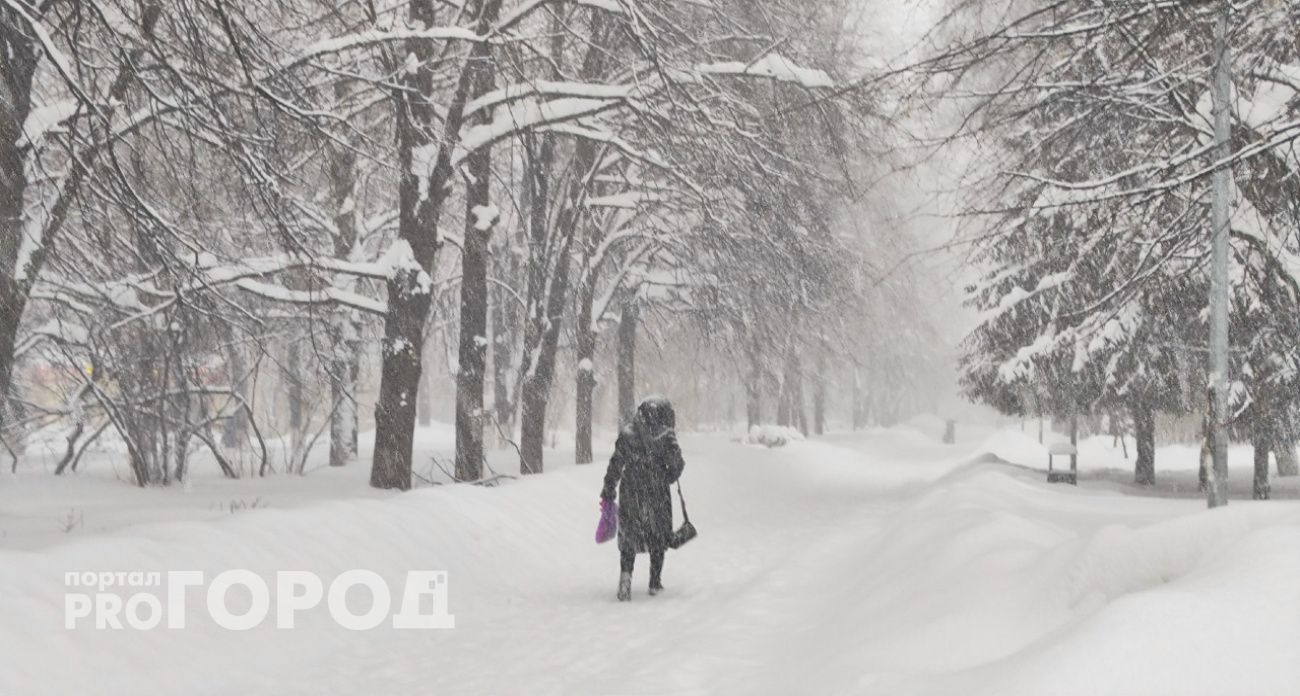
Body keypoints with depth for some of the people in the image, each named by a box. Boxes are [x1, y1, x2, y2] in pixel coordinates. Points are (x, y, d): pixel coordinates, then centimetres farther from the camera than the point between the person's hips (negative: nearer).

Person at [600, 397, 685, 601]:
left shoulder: (626, 434, -5)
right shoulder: (665, 436, -10)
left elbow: (615, 465, -3)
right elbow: (677, 464, -7)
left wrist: (608, 492, 5)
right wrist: (667, 477, 15)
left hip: (631, 493, 1)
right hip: (658, 494, -1)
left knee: (628, 537, 10)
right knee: (658, 537, 16)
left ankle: (626, 573, -12)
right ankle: (655, 582, 21)